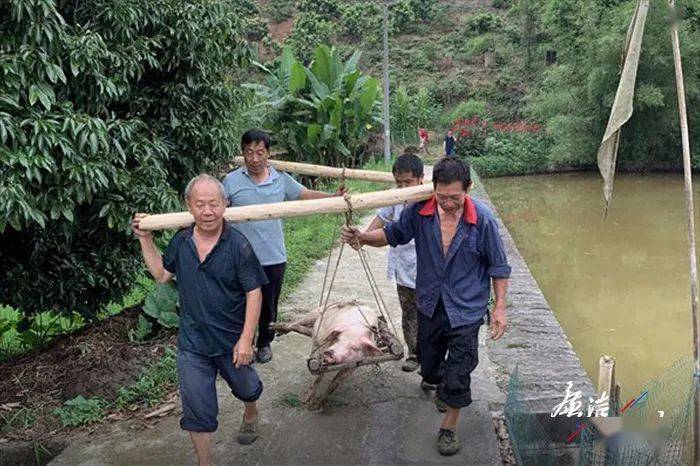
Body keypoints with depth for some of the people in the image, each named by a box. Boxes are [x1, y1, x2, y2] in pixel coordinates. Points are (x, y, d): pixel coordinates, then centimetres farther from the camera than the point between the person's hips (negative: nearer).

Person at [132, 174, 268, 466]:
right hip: (192, 344, 2)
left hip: (232, 342, -2)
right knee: (198, 411, 9)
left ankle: (250, 413, 61)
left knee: (246, 389, 26)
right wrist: (145, 240, 1)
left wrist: (246, 339, -19)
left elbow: (254, 292, -16)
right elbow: (161, 275, 10)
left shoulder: (238, 245, -19)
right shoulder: (180, 242, -5)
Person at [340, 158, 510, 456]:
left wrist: (500, 307, -6)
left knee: (458, 375, 3)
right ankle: (442, 385, 57)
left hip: (466, 310, -3)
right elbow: (393, 234, 2)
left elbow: (498, 267, -8)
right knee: (429, 366, 21)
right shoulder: (419, 211, -13)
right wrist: (362, 238, -16)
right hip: (429, 305, 3)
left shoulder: (482, 219, -19)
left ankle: (448, 428, 29)